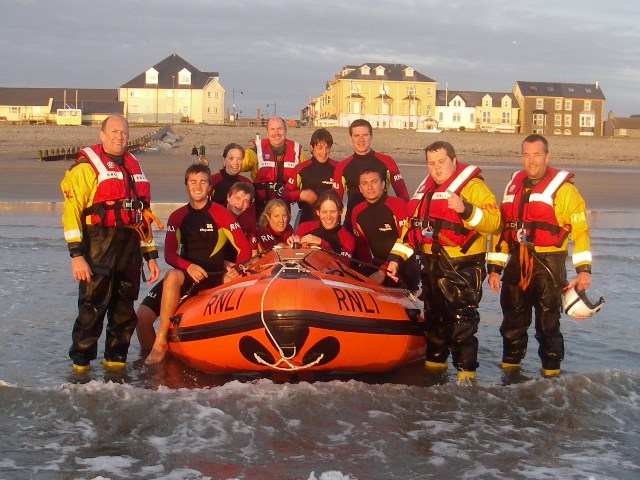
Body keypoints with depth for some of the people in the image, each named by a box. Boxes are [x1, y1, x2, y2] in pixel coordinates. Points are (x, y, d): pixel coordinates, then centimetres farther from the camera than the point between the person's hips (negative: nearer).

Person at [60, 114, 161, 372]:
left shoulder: (133, 166, 19)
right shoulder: (86, 166, -2)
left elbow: (143, 215, 23)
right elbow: (71, 212, -10)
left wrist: (150, 255, 18)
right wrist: (76, 255, -19)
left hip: (130, 250, 6)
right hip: (98, 249, -6)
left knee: (125, 310, 9)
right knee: (92, 307, -7)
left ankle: (116, 359, 21)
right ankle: (80, 362, 6)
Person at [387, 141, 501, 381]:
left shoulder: (472, 185, -9)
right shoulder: (426, 189, 14)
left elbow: (493, 221, -20)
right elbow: (412, 226, 19)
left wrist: (466, 209, -34)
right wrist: (396, 257, 12)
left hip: (463, 267, -8)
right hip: (432, 265, 8)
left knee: (461, 320, -10)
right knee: (433, 317, 18)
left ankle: (466, 370, -4)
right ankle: (434, 361, 33)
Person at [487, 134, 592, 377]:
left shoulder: (563, 188, -6)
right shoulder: (513, 185, 13)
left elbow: (580, 229, -11)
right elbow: (501, 228, 16)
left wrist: (583, 268, -18)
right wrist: (495, 267, 14)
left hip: (548, 265, -5)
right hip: (516, 264, 5)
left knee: (548, 322, 0)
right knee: (513, 319, 13)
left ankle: (551, 371, 13)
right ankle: (510, 364, 28)